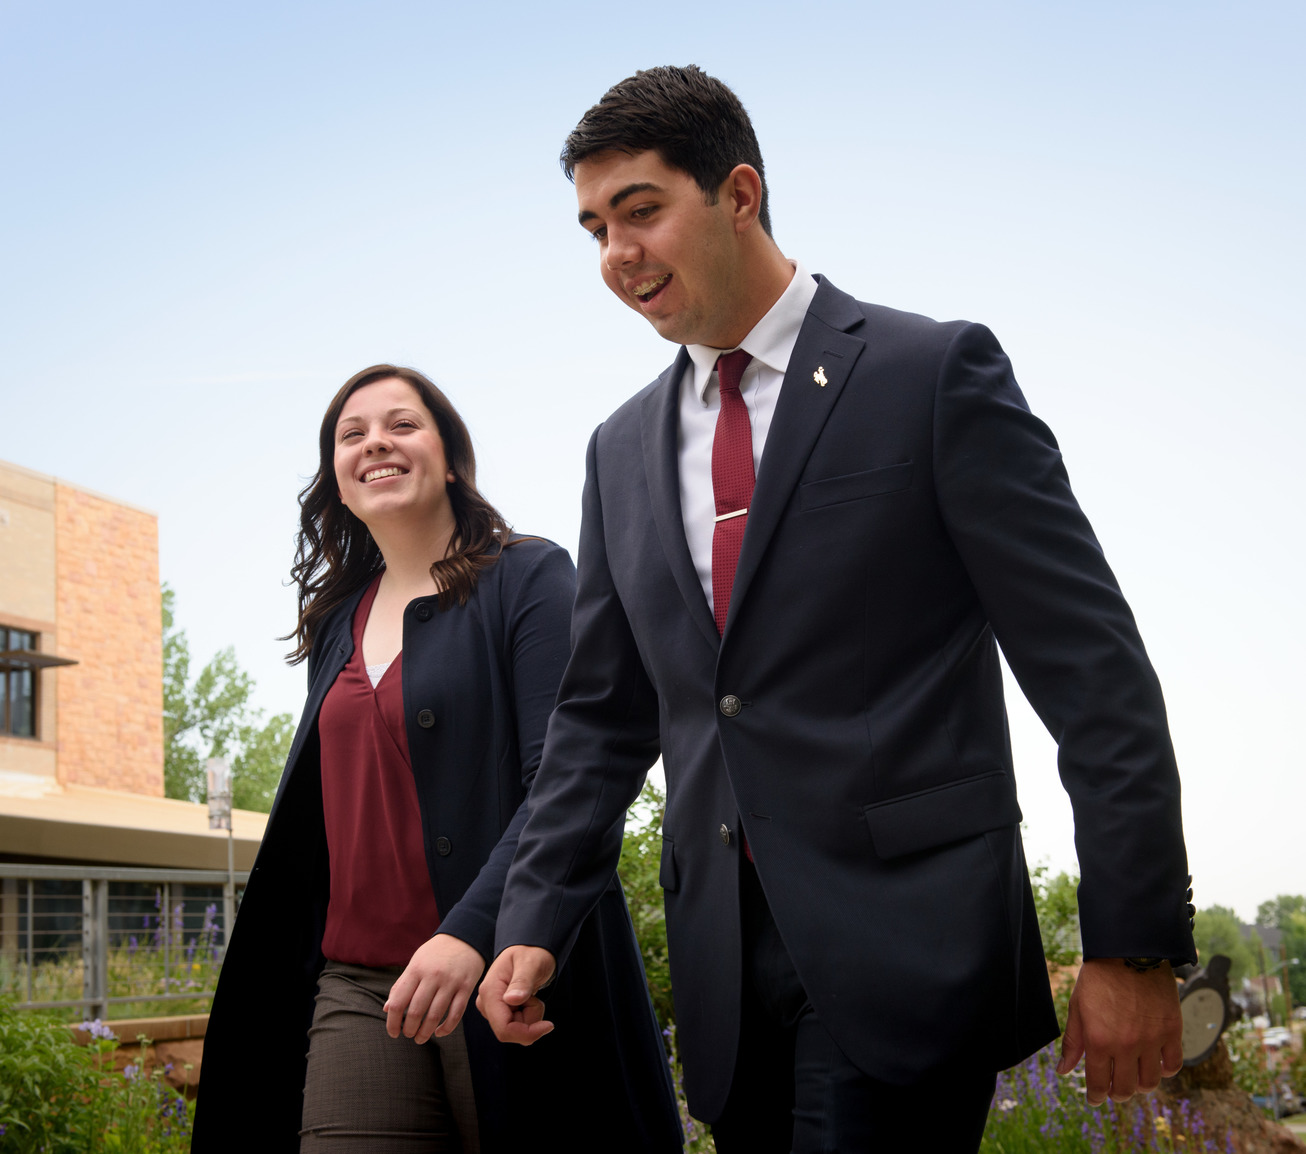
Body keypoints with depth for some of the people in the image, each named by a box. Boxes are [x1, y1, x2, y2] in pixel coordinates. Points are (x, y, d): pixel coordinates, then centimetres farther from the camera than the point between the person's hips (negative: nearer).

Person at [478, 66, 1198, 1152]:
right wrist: (536, 923, 6)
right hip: (725, 970, 5)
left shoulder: (936, 372, -3)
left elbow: (1090, 667, -6)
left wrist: (1135, 944, -10)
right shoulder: (624, 449, 14)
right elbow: (603, 714, 18)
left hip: (907, 944, -5)